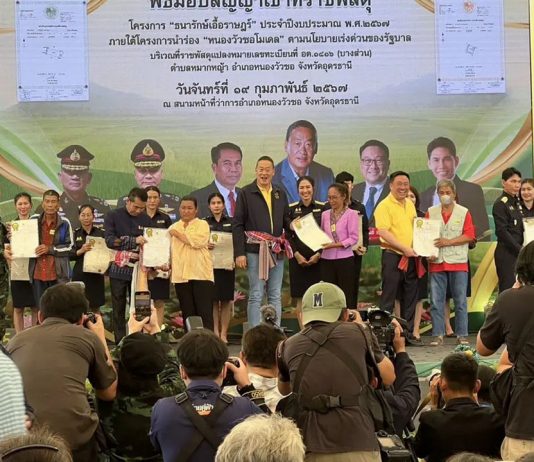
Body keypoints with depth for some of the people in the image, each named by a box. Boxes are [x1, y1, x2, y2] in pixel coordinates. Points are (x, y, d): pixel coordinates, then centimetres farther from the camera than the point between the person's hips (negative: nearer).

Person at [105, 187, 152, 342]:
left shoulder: (146, 220, 7)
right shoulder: (113, 216, -1)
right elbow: (110, 240, -13)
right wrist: (134, 241, -22)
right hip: (119, 270, -2)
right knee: (119, 310, 4)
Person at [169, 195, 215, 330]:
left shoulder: (202, 224, 6)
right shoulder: (173, 227, 18)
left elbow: (197, 241, -12)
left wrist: (177, 234, -3)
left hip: (201, 274, -4)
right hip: (180, 275, 4)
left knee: (205, 312, -7)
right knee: (187, 313, 6)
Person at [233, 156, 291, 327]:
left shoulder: (280, 194, 13)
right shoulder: (246, 193, 1)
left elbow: (286, 221, 19)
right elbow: (238, 225, -2)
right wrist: (239, 253, -10)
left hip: (277, 252, 4)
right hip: (255, 251, -4)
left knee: (275, 296, 8)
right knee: (256, 296, -2)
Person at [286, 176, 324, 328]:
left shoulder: (322, 208, 4)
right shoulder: (291, 209, 5)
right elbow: (288, 236, 3)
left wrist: (318, 254, -8)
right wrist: (297, 255, -8)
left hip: (318, 258, 0)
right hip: (298, 259, 0)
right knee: (301, 301, 1)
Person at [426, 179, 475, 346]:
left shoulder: (464, 212, 3)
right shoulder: (431, 212, 9)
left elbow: (469, 236, -4)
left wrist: (448, 242, -13)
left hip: (458, 263, -2)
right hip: (436, 262, 2)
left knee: (460, 301, 1)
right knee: (436, 301, 1)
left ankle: (462, 335, 8)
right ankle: (438, 335, 7)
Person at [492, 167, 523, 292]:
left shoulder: (517, 202, 14)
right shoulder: (500, 204, -9)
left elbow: (519, 229, 16)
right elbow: (501, 232, -15)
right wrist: (520, 249, -13)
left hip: (518, 253, 8)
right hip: (506, 253, -8)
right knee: (508, 290, -8)